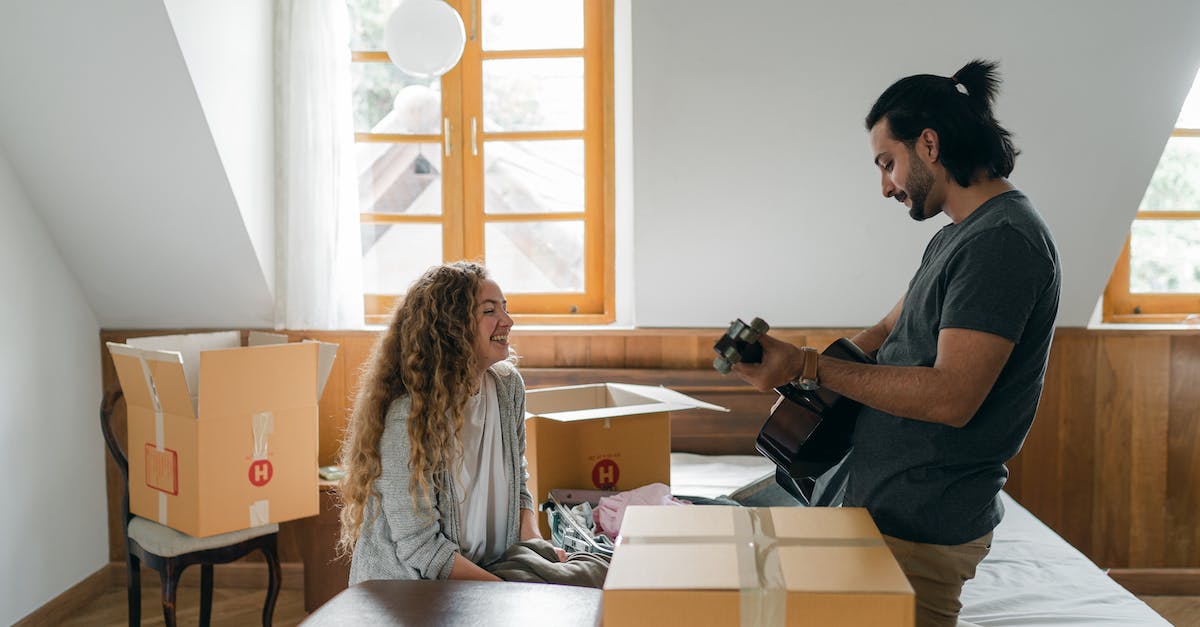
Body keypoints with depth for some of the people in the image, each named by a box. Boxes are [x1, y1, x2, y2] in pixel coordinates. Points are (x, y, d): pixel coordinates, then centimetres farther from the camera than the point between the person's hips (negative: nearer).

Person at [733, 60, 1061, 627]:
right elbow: (889, 332, 20)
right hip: (883, 505, 10)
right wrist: (789, 361, 2)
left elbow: (951, 398, -25)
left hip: (921, 532, -10)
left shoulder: (1003, 240, -18)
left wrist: (809, 367, -20)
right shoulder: (955, 237, 15)